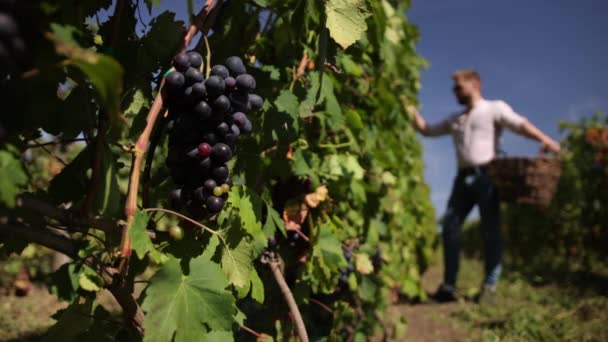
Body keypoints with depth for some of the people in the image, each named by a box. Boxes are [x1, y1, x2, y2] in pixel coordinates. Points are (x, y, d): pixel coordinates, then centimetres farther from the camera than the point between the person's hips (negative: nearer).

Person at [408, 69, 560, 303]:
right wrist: (412, 112, 18)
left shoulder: (494, 108, 6)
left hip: (486, 175, -5)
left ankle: (490, 286, 7)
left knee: (490, 230, -2)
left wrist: (544, 139, -25)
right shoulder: (455, 119, 24)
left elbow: (519, 124, -9)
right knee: (450, 227, -2)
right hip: (464, 178, 5)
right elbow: (427, 130, 29)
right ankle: (449, 286, 4)